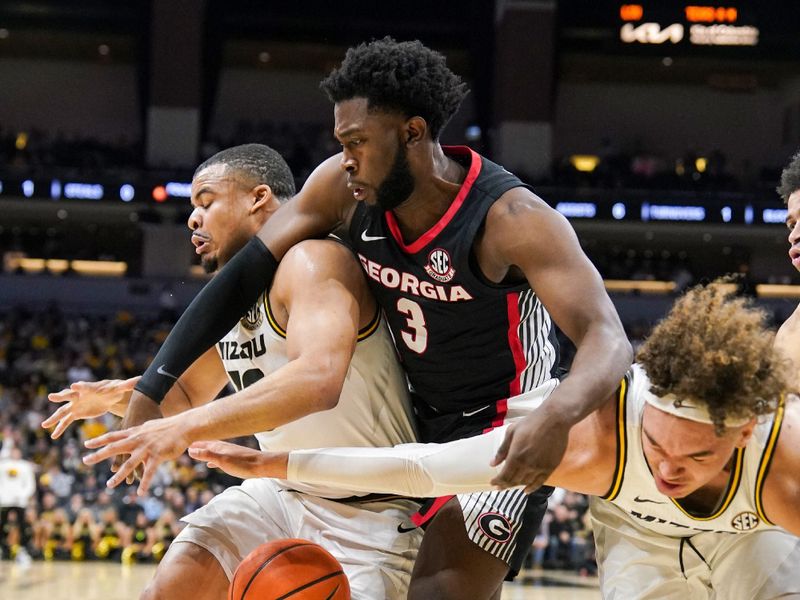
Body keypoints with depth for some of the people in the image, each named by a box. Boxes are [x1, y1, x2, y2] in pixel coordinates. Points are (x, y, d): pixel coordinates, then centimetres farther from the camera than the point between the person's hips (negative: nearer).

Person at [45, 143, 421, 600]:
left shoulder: (311, 261, -22)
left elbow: (318, 379, -41)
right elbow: (189, 393, 23)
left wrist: (186, 428, -45)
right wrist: (120, 396, 0)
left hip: (368, 511, -8)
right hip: (282, 493, 8)